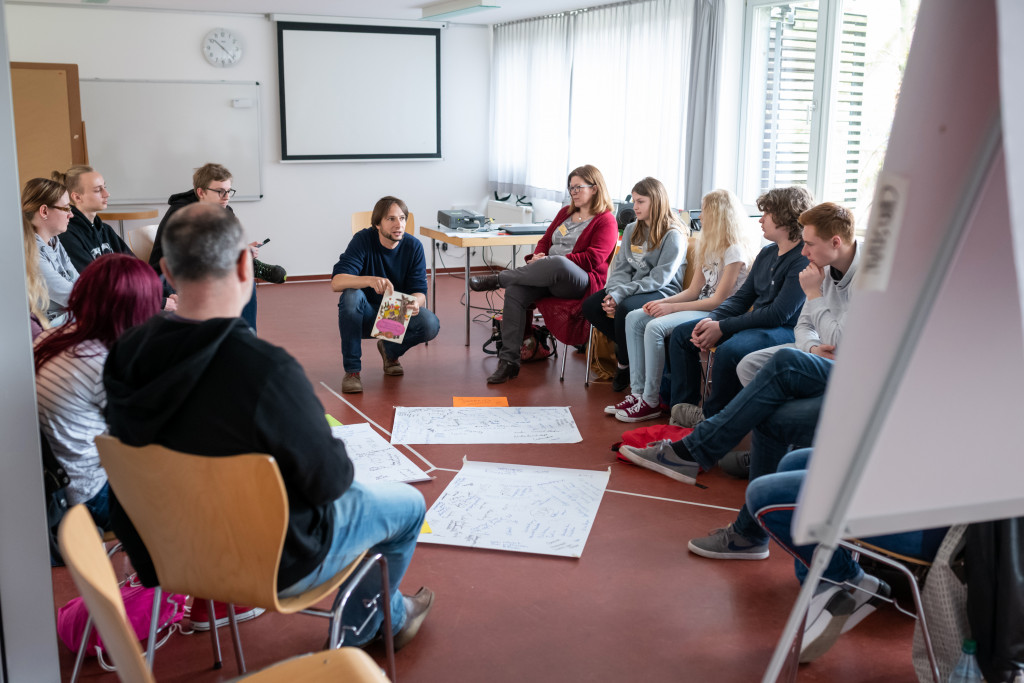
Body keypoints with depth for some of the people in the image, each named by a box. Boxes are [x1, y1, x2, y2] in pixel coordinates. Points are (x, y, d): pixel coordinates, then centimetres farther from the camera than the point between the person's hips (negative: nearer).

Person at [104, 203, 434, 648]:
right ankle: (370, 625, 43)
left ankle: (391, 617, 47)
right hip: (276, 563, -7)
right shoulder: (266, 370, -36)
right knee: (408, 504, 19)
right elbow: (328, 481, -23)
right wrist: (341, 463, 1)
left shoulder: (124, 355, -14)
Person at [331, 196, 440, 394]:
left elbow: (420, 292, -12)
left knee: (430, 324, -28)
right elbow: (336, 281, -28)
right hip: (366, 317, -2)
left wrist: (415, 302, -38)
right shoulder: (363, 240, -16)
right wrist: (370, 280, -48)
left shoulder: (413, 246, -9)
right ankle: (352, 370, -21)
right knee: (351, 296, -34)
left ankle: (390, 350, 7)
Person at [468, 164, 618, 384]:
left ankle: (498, 279, -23)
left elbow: (592, 259, -11)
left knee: (558, 264, -42)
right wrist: (537, 256, -1)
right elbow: (546, 240, 25)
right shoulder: (565, 213, 25)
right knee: (515, 292, -24)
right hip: (548, 277, 7)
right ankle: (508, 360, -25)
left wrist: (551, 260, -16)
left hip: (581, 282, -6)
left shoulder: (606, 221, 1)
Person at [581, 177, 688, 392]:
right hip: (632, 290, 7)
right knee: (591, 306, -17)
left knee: (624, 308, -35)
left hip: (662, 293, -7)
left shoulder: (674, 235, -9)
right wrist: (612, 293, -13)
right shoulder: (632, 230, 14)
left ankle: (625, 366, -11)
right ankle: (628, 348, -4)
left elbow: (659, 279, -17)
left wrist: (620, 294, -24)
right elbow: (621, 268, 9)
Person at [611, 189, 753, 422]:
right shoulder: (709, 246, 16)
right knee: (634, 318, -4)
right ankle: (638, 392, -8)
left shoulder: (735, 251, -13)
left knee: (655, 327, -28)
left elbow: (718, 300, -17)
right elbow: (693, 291, 13)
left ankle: (651, 402, -19)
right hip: (699, 307, 10)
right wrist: (662, 302, -4)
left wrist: (672, 307, -18)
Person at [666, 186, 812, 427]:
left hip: (785, 331, -10)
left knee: (728, 350, -37)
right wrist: (712, 320, -6)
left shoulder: (804, 260, -17)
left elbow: (779, 314, -22)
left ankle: (710, 417, -14)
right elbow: (742, 298, 15)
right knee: (681, 334, 5)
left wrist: (722, 328, -20)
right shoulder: (767, 253, 13)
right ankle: (682, 409, 1)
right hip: (755, 323, 10)